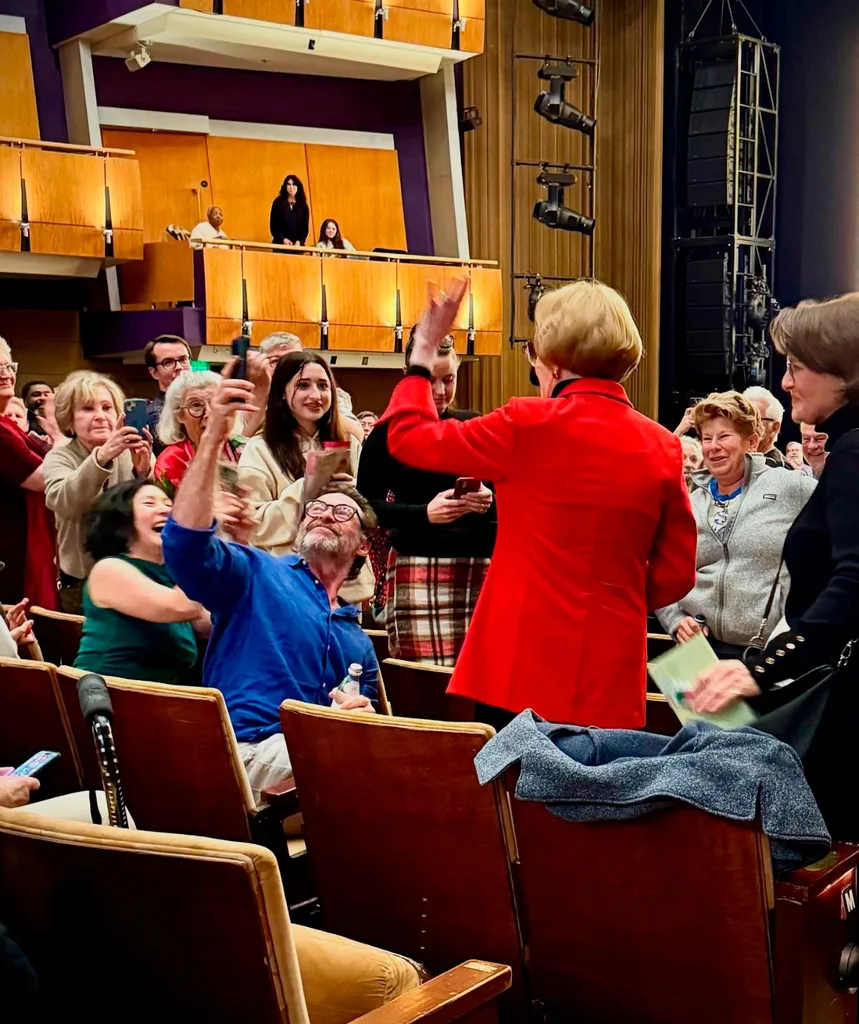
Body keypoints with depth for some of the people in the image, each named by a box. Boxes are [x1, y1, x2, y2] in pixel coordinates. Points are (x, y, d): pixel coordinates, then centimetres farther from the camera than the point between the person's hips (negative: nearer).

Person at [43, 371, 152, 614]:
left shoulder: (135, 455, -5)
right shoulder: (59, 458, -6)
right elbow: (64, 503, -26)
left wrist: (143, 473, -33)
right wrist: (101, 457, -41)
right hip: (82, 582, 0)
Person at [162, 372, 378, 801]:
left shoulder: (358, 640, 24)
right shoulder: (256, 574, 9)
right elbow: (186, 542, -12)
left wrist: (366, 717, -1)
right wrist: (213, 436, -20)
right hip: (249, 750, -6)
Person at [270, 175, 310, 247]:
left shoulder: (303, 206, 9)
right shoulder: (278, 203, 6)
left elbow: (305, 228, 8)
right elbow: (273, 225, 2)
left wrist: (300, 241, -10)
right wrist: (282, 239, -12)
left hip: (297, 246, 1)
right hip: (280, 244, -1)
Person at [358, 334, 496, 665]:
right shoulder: (390, 431, 2)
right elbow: (366, 505, -2)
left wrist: (490, 501, -8)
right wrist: (424, 513, -16)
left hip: (481, 565, 3)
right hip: (419, 568, -3)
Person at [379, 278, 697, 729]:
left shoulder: (528, 426, -10)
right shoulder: (662, 447, 0)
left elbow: (409, 438, 2)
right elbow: (676, 574, 6)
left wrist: (423, 354, 14)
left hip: (522, 666, -3)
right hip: (611, 677, 3)